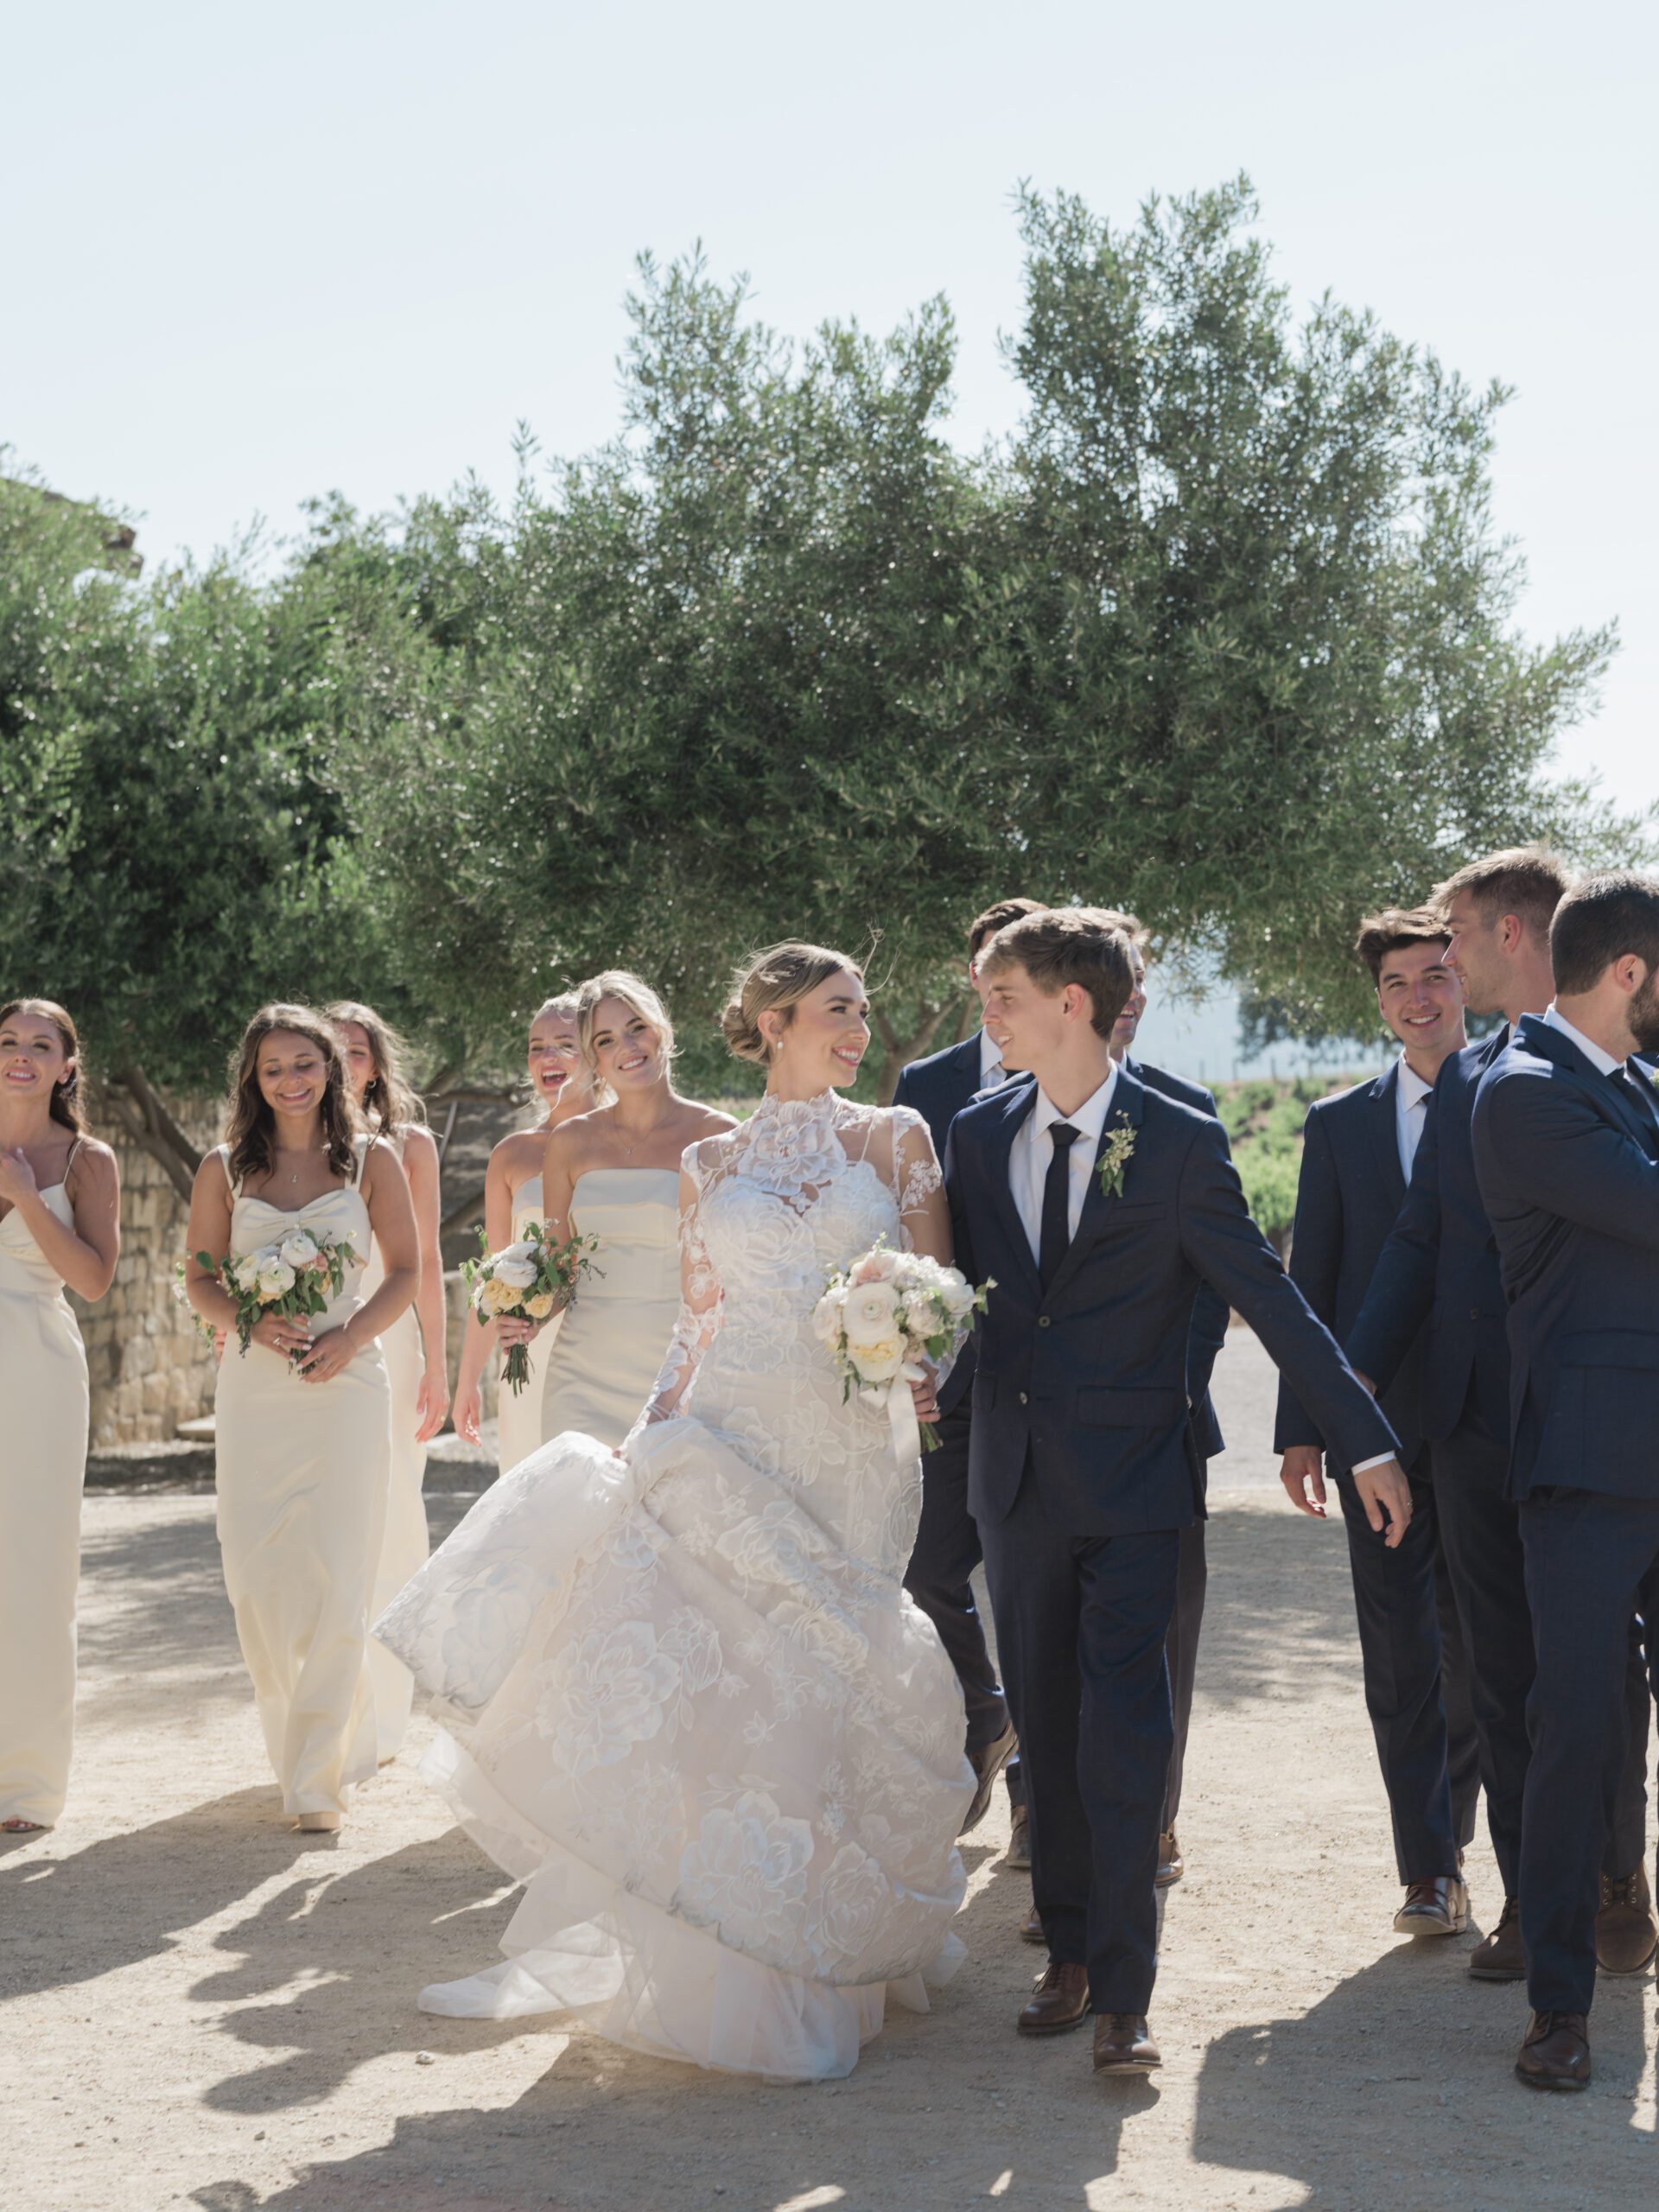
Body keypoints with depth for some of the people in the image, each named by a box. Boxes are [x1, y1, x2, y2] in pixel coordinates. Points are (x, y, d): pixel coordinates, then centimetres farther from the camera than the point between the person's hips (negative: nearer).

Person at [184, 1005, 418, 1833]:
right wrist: (256, 1323, -11)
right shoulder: (225, 1169, 7)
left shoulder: (371, 1161, 4)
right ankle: (292, 1740, 23)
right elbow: (200, 1281, 9)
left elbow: (407, 1271, 6)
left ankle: (320, 1773, -3)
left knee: (337, 1578, -8)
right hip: (254, 1386, 2)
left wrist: (350, 1337, -10)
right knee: (257, 1576, 1)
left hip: (345, 1384, -2)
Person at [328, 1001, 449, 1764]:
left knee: (385, 1519, -1)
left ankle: (382, 1715, 6)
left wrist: (436, 1366, 1)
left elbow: (425, 1262, 6)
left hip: (385, 1345, -1)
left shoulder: (409, 1144, 8)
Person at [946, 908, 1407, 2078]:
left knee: (1123, 1731, -8)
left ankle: (1123, 1992, -3)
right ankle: (1069, 1952, 22)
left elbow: (1270, 1297, -5)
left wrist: (1368, 1441, -6)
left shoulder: (1181, 1143, -7)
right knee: (1048, 1728, 10)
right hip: (1016, 1480, 4)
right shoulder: (978, 1134, 6)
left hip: (1133, 1485, -4)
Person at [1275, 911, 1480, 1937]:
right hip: (1380, 1421, 1)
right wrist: (1302, 1428, 4)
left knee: (1474, 1645, 7)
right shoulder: (1339, 1124, 9)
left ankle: (1451, 1835, 25)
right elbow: (1310, 1282, 9)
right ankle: (1430, 1867, 8)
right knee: (1399, 1652, 1)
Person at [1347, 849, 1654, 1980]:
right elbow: (1419, 1241, 13)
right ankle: (1530, 1895, 17)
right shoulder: (1466, 1074, 12)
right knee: (1504, 1671, 9)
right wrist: (1353, 1386, 6)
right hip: (1476, 1419, 6)